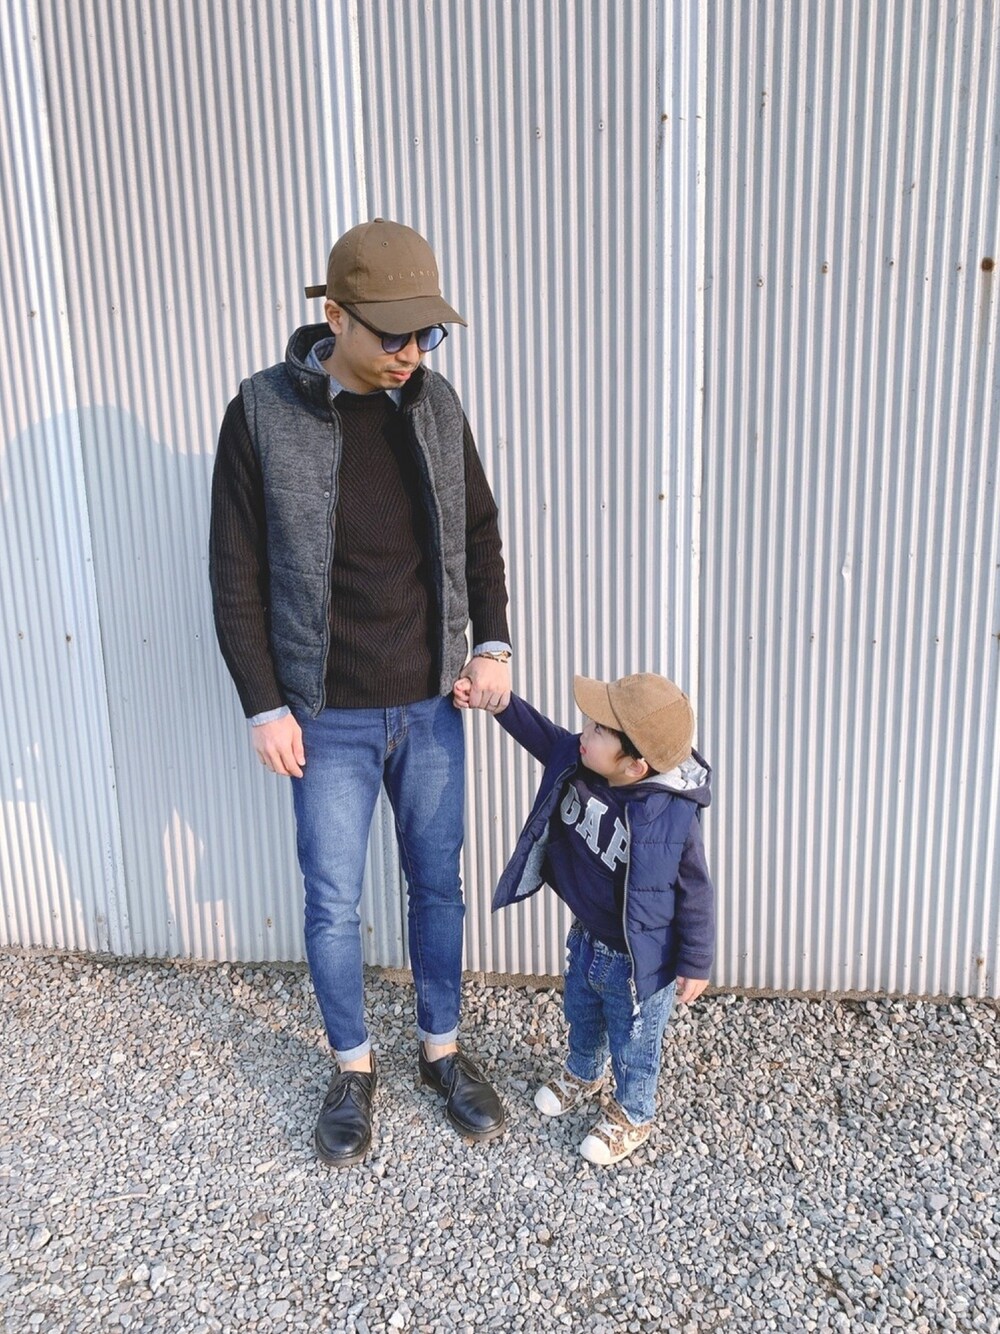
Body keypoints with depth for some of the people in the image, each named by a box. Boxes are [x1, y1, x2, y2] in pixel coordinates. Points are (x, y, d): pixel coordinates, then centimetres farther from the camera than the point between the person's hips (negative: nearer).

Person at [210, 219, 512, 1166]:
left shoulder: (435, 404, 0)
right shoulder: (262, 414, -11)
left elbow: (480, 534, 10)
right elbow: (237, 577, -7)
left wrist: (492, 644, -2)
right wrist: (264, 707, -9)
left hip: (430, 707, 3)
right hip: (327, 719, -3)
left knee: (437, 885, 15)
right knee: (332, 903, 10)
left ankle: (441, 1048, 37)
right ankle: (353, 1068, 34)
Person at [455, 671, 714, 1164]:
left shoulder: (672, 817, -34)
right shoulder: (577, 763, -19)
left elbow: (695, 894, -22)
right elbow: (542, 734, 2)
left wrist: (695, 963, -12)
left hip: (638, 959, -7)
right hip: (585, 939, 7)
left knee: (633, 1044, 19)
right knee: (581, 1014, 32)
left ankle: (632, 1113, 47)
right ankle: (582, 1073, 62)